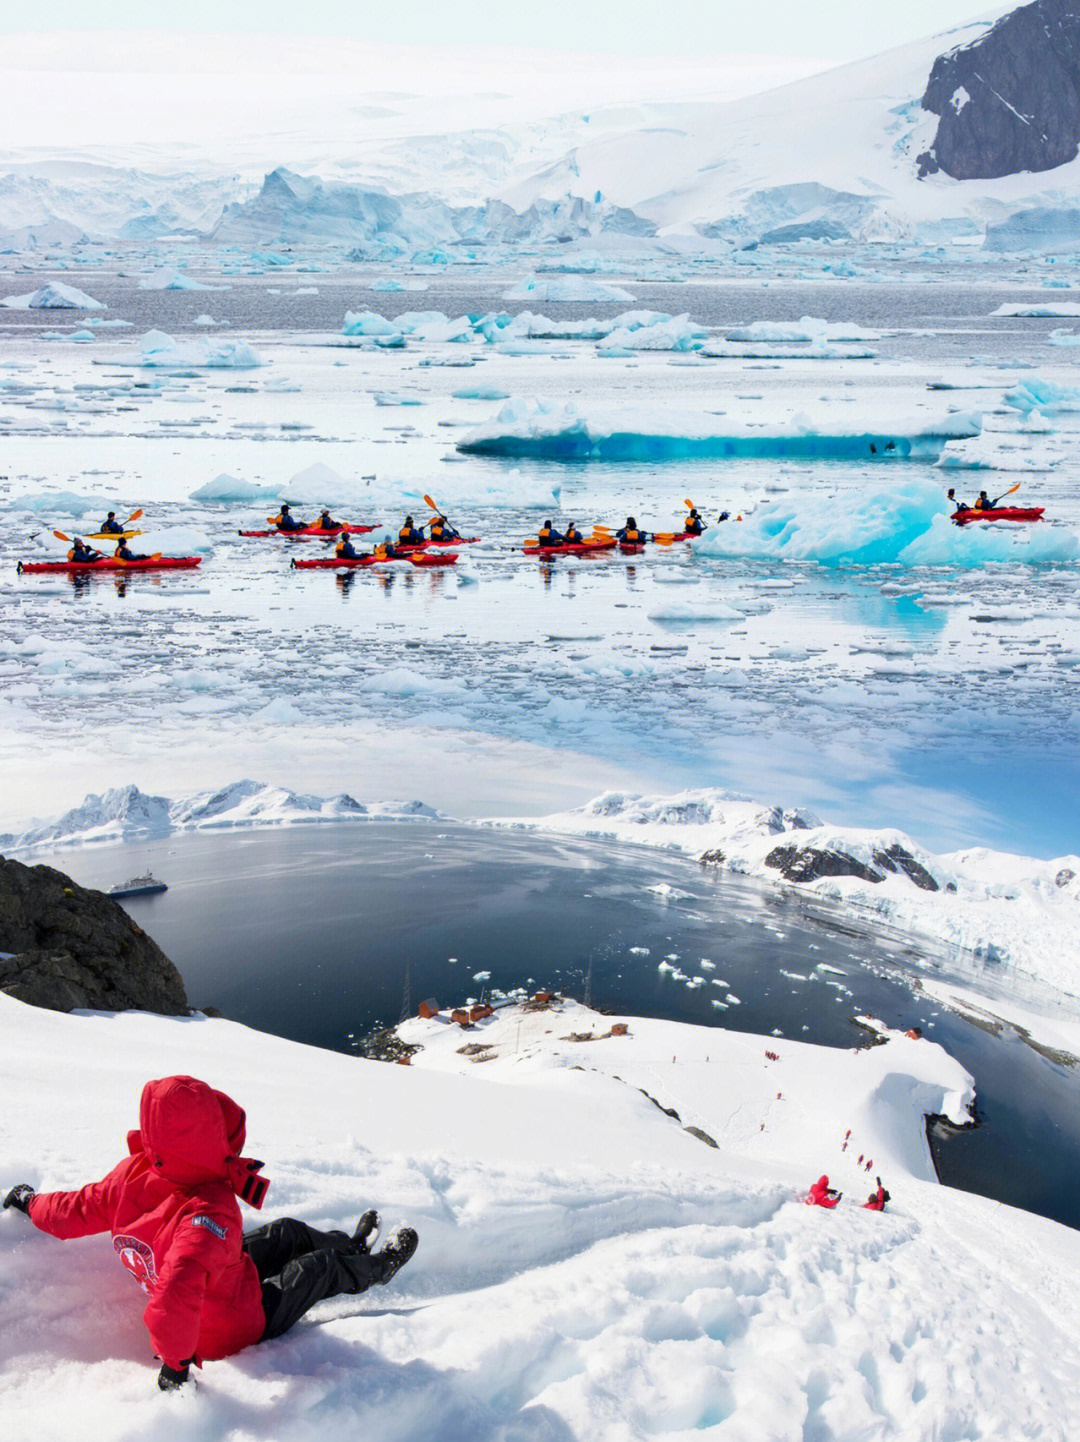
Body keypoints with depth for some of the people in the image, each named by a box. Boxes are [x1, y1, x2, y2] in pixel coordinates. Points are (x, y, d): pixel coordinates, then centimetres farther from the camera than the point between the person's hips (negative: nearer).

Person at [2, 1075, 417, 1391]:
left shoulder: (133, 1173, -23)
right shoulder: (211, 1213, -45)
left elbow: (76, 1212, -9)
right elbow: (178, 1292, -55)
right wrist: (176, 1363, -38)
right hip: (235, 1328, -7)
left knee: (289, 1233, 22)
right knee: (322, 1266, 14)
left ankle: (350, 1245, 51)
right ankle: (373, 1268, 46)